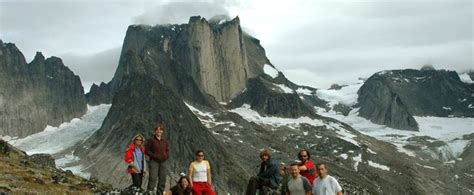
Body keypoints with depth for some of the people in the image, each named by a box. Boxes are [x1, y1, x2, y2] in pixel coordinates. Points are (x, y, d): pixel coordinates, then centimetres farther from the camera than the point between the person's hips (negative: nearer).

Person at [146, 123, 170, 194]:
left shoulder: (165, 141, 14)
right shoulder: (151, 140, 0)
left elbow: (167, 150, 20)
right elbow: (147, 150, -2)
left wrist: (166, 156, 0)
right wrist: (154, 156, -13)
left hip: (163, 162, 5)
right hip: (154, 161, -5)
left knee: (162, 180, 7)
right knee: (153, 179, -13)